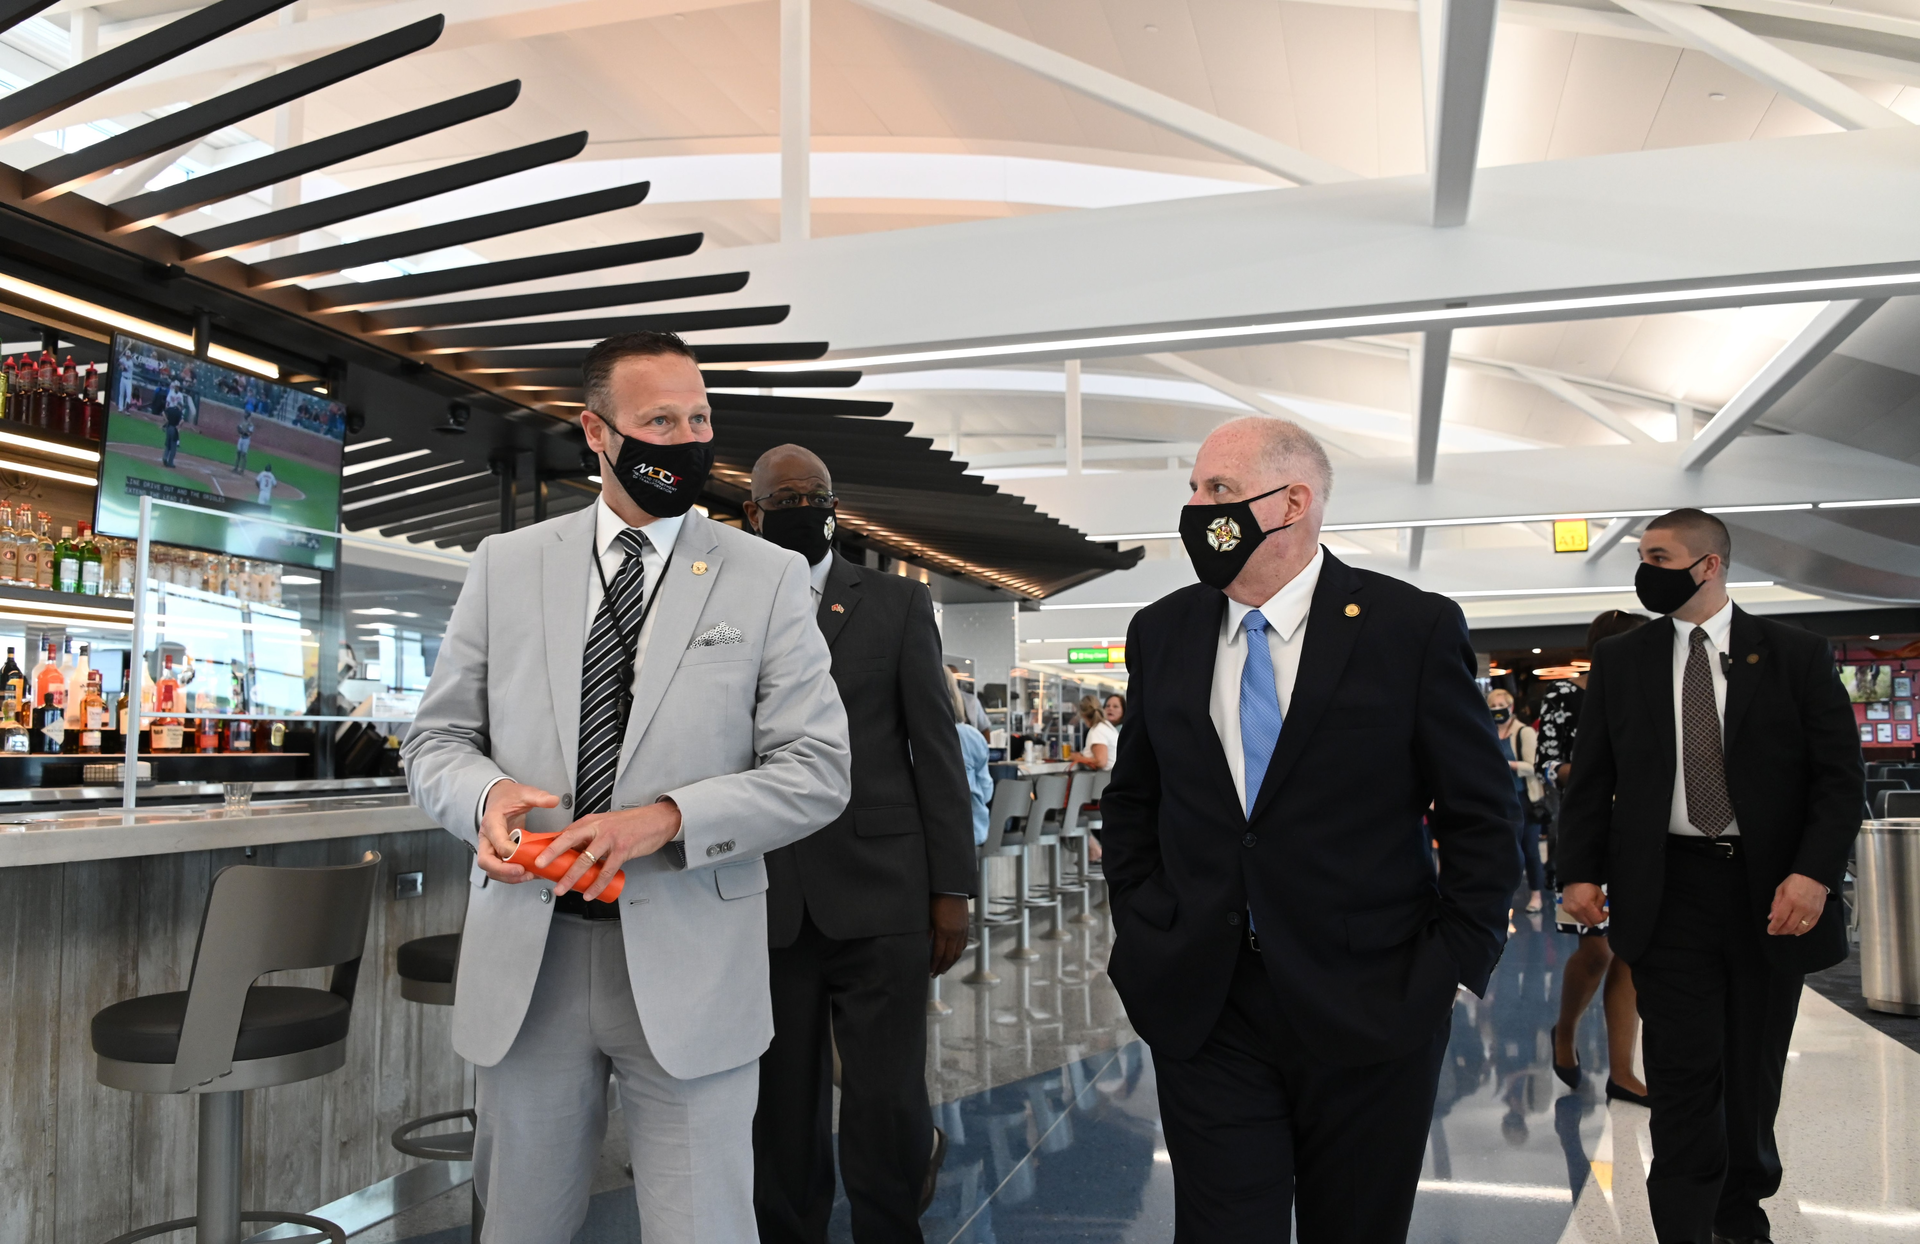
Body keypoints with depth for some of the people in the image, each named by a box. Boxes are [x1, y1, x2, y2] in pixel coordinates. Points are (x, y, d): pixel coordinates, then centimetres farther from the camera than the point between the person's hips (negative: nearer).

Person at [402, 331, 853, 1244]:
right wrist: (487, 793, -14)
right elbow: (435, 740, 9)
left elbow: (818, 772, -5)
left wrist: (669, 819, -19)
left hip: (689, 967, -2)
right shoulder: (505, 564, 6)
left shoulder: (768, 579, -1)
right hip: (524, 958, 3)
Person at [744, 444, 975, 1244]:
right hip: (765, 902, 1)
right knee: (782, 1116, 9)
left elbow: (936, 750, 4)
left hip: (880, 895, -1)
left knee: (886, 1109, 0)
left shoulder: (898, 604, 6)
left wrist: (952, 888, -1)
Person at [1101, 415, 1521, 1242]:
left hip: (1371, 1012, -2)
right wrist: (1141, 936, 6)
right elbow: (1133, 800, 14)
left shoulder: (1414, 628, -6)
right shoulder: (1161, 633, 4)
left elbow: (1482, 819, -2)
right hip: (1201, 1010, 2)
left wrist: (1454, 970, -6)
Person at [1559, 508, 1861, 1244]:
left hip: (1771, 894, 0)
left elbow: (1839, 774, -2)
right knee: (1684, 1074, -2)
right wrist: (1581, 869, -4)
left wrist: (1815, 871, -15)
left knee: (1754, 1072, 14)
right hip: (1668, 890, 0)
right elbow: (1591, 777, 6)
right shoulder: (1619, 661, 6)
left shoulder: (1797, 656, 1)